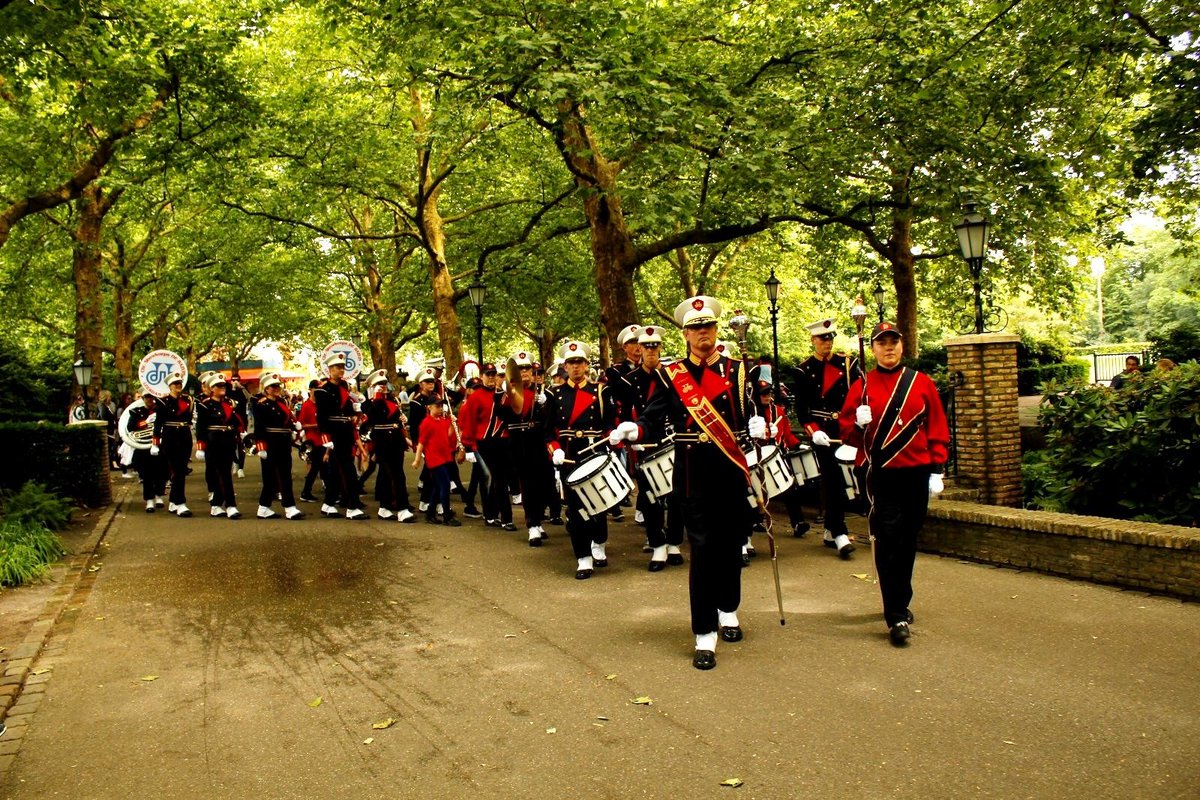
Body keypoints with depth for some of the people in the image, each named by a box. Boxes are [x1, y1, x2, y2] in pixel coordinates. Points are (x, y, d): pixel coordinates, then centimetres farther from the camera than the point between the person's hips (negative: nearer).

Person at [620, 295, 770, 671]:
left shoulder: (737, 370, 6)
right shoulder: (671, 375, 1)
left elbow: (750, 413, 2)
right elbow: (654, 421, -5)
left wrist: (757, 425, -21)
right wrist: (633, 429, -25)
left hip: (733, 472, 2)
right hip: (694, 477, -2)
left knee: (731, 544, 15)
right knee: (703, 550, -3)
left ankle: (728, 610, 38)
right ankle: (705, 635, 4)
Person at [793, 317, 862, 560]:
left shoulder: (848, 363, 6)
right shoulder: (804, 370, 0)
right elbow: (800, 407, -3)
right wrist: (813, 431, -16)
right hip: (822, 433, -3)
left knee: (843, 480, 9)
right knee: (832, 480, -8)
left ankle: (829, 530, 21)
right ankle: (839, 535, -9)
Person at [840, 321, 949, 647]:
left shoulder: (922, 383, 5)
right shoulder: (862, 386, 3)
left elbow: (938, 430, 6)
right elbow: (847, 434, 3)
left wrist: (936, 471, 0)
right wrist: (858, 423, -19)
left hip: (917, 474, 2)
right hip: (881, 477, -2)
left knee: (908, 542, 12)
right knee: (887, 543, -7)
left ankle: (900, 603, 30)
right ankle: (896, 618, -6)